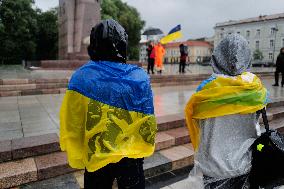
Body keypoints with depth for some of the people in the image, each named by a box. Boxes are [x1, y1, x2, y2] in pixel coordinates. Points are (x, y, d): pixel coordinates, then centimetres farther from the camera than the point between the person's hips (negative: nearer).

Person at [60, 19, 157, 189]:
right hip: (133, 157, 1)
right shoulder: (140, 76, -12)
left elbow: (71, 126, -11)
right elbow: (148, 122, -6)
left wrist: (77, 159, 6)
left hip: (97, 158, 0)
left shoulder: (82, 77, -14)